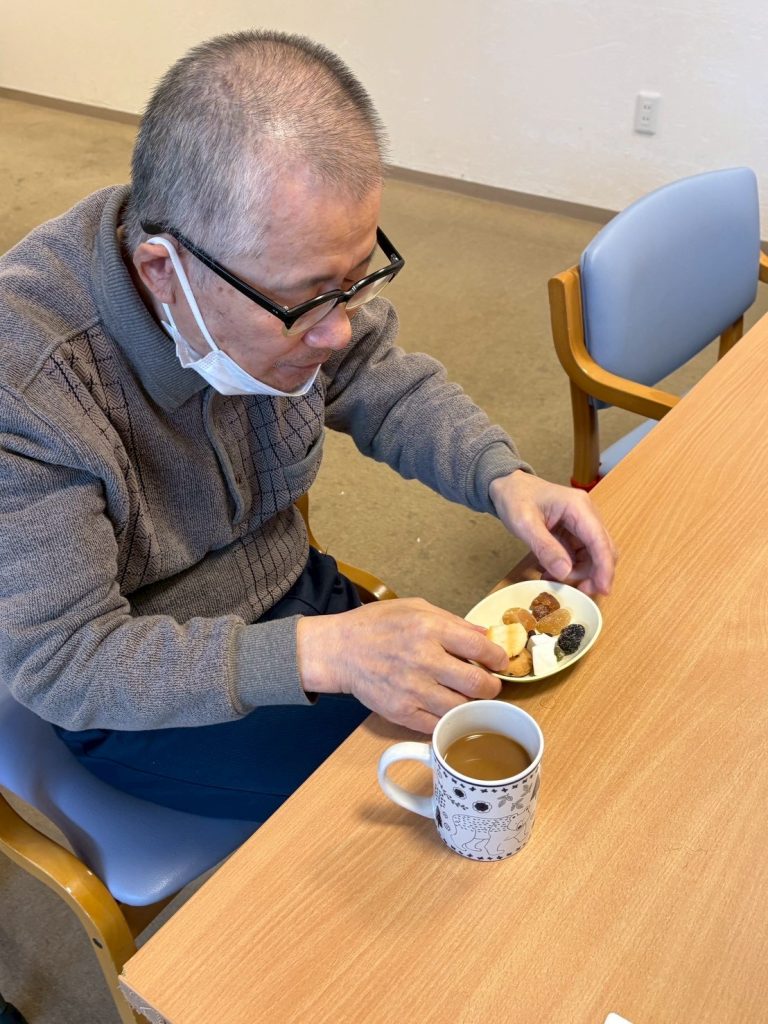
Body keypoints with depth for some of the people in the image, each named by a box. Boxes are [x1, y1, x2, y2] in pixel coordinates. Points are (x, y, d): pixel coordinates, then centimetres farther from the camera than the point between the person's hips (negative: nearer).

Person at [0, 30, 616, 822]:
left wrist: (502, 478, -18)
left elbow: (389, 389, 1)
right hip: (141, 702, -5)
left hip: (294, 597, 5)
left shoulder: (289, 263, -16)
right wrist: (319, 653, -38)